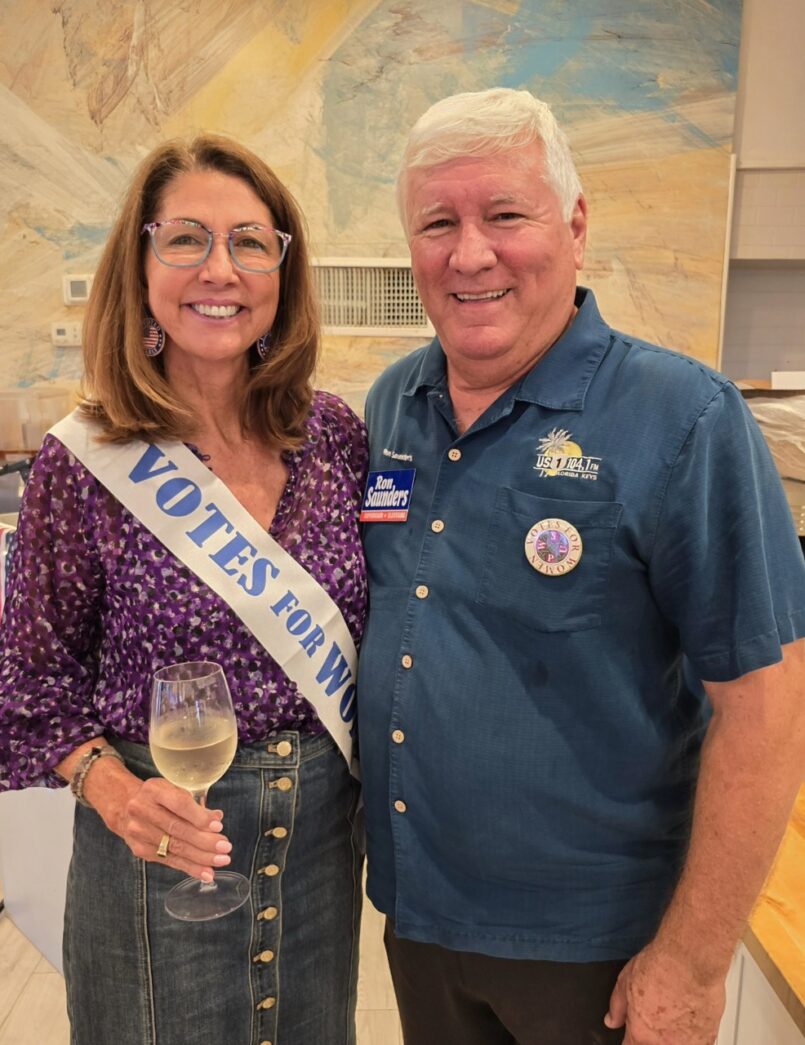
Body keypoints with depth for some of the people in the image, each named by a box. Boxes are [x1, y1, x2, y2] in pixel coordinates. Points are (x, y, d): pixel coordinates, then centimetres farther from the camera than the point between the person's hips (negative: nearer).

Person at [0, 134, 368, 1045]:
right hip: (166, 841, -3)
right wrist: (112, 789, -20)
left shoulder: (335, 433, -5)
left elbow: (364, 628, 5)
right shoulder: (83, 464, -14)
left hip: (323, 825, 4)